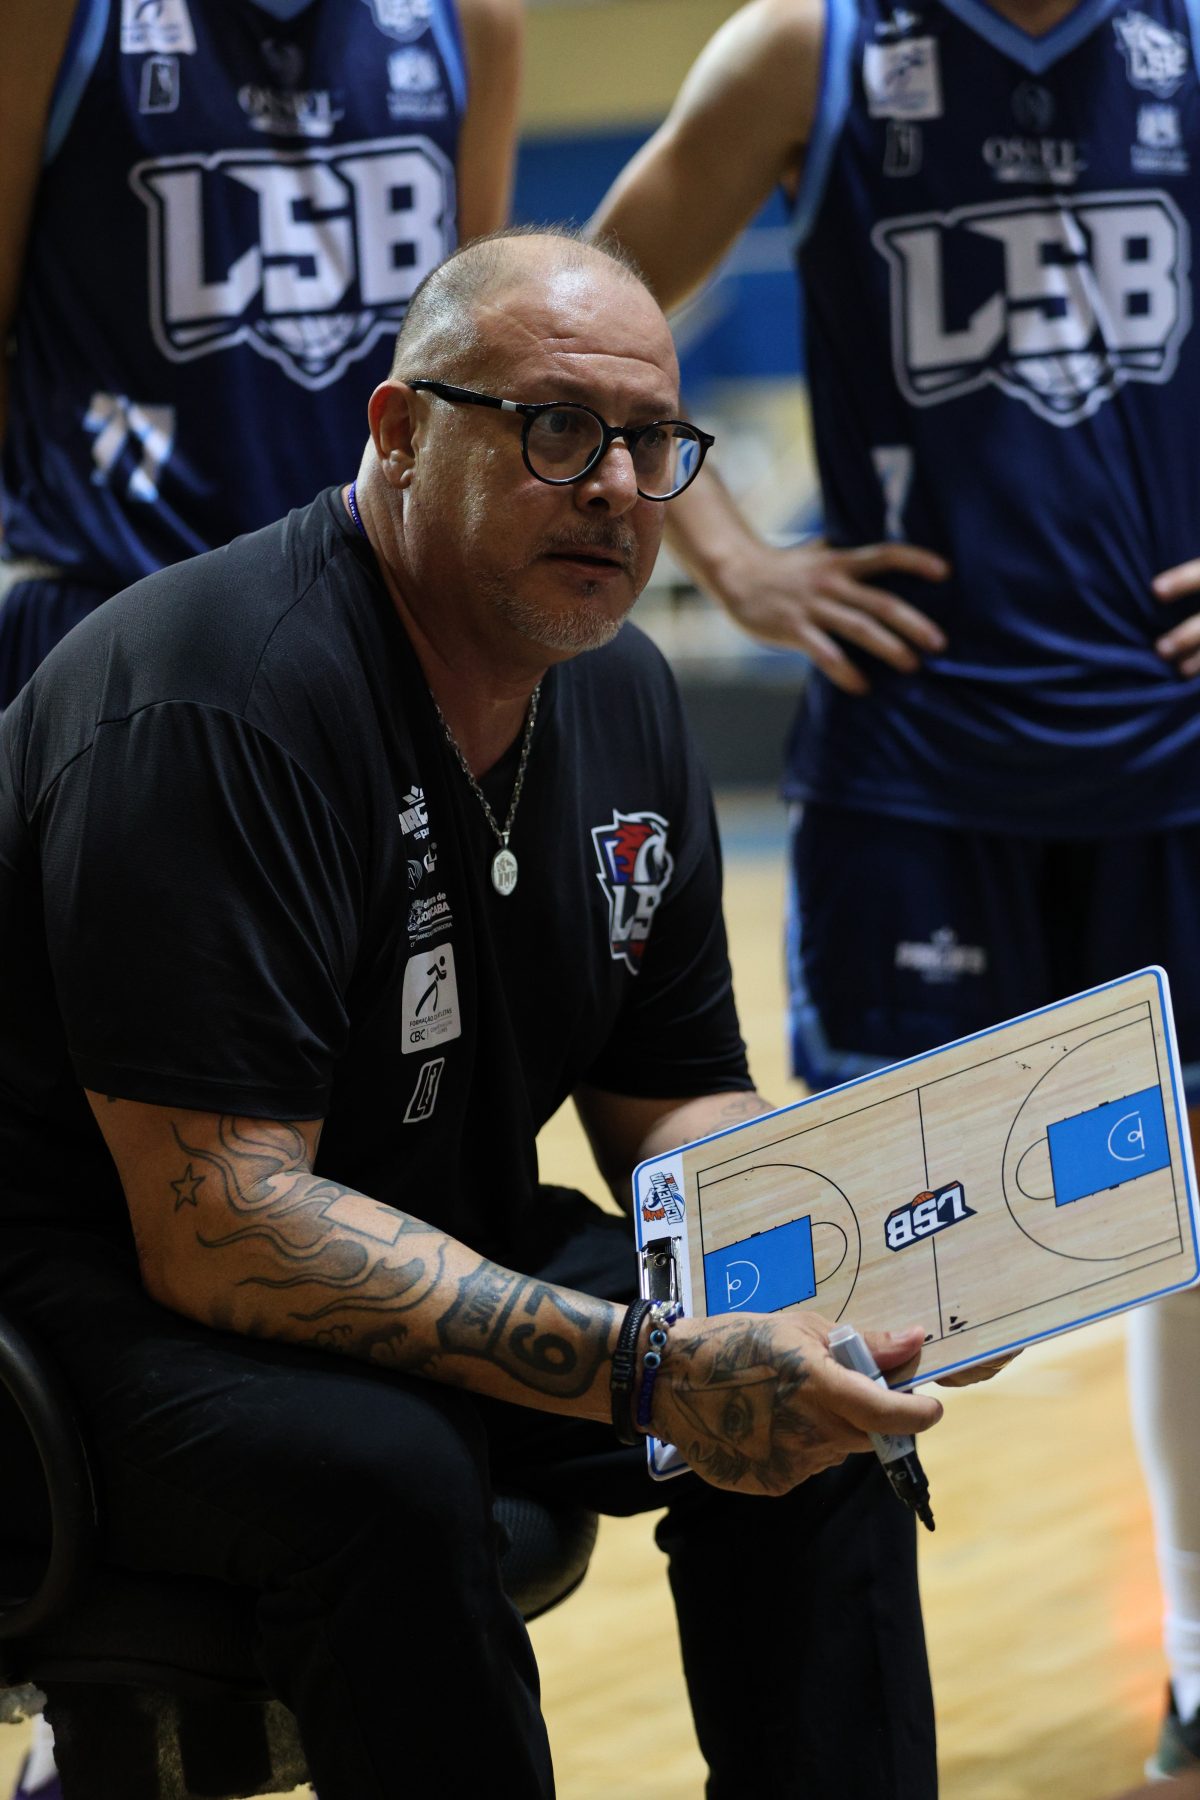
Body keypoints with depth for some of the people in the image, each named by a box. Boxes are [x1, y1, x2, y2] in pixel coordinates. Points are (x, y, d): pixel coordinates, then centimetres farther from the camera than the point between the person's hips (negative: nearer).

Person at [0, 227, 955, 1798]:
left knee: (819, 1404, -9)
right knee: (386, 1470, -35)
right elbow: (213, 1226, -31)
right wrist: (643, 1368, -36)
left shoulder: (624, 695, 3)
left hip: (442, 1257, 8)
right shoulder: (209, 706, -26)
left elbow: (674, 1099, 12)